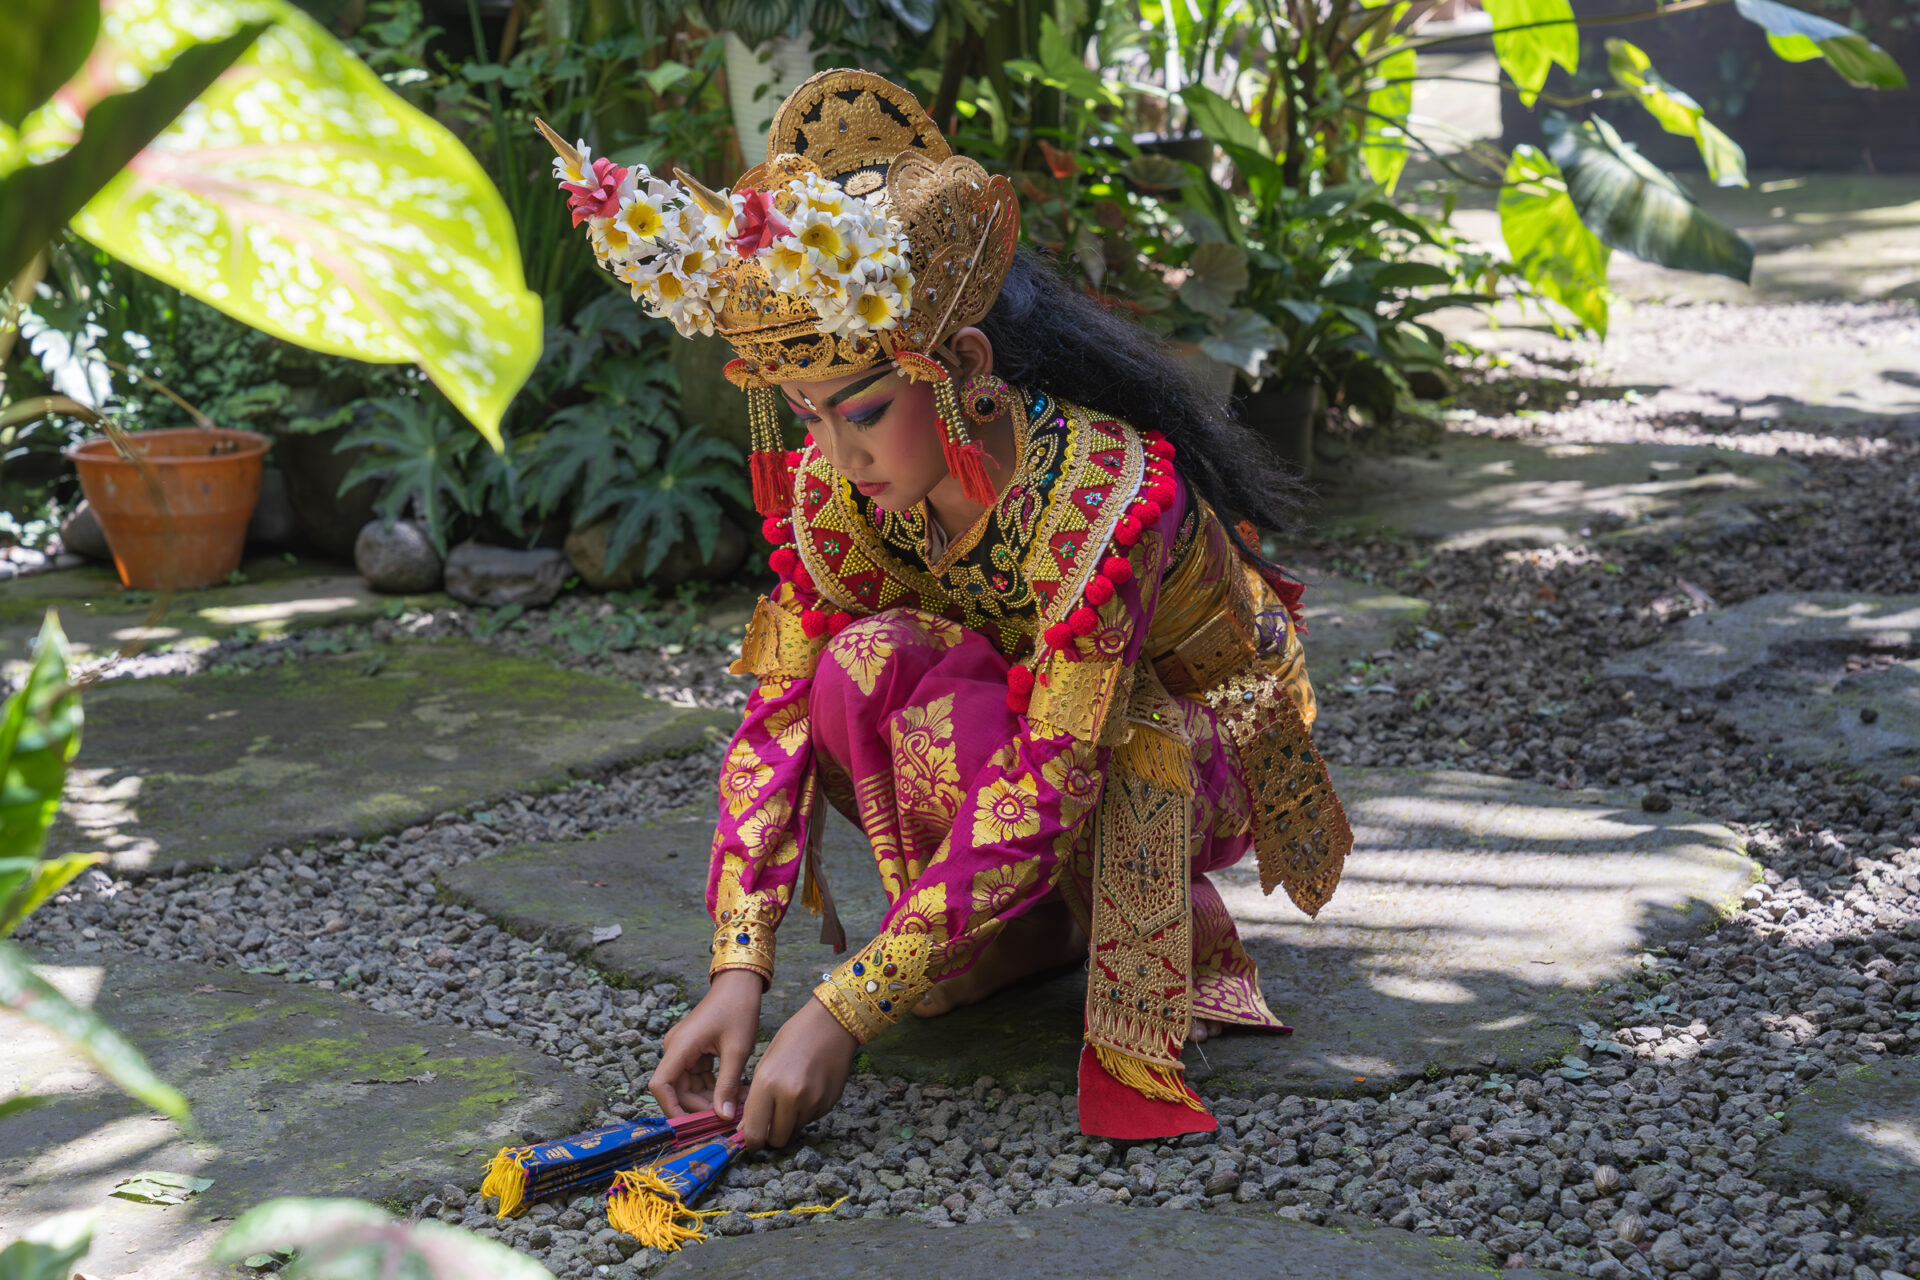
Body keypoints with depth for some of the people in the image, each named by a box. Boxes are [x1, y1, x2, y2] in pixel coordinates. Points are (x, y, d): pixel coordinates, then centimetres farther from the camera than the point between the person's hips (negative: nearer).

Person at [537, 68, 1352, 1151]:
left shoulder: (1110, 492, -36)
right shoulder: (835, 486, -18)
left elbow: (1047, 786, -38)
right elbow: (781, 713, -17)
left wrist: (842, 1015, -41)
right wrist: (739, 972, -30)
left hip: (1194, 752, -5)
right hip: (1003, 717, 5)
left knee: (936, 707, -35)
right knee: (860, 665, -28)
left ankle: (1172, 919, -10)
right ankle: (1023, 923, -5)